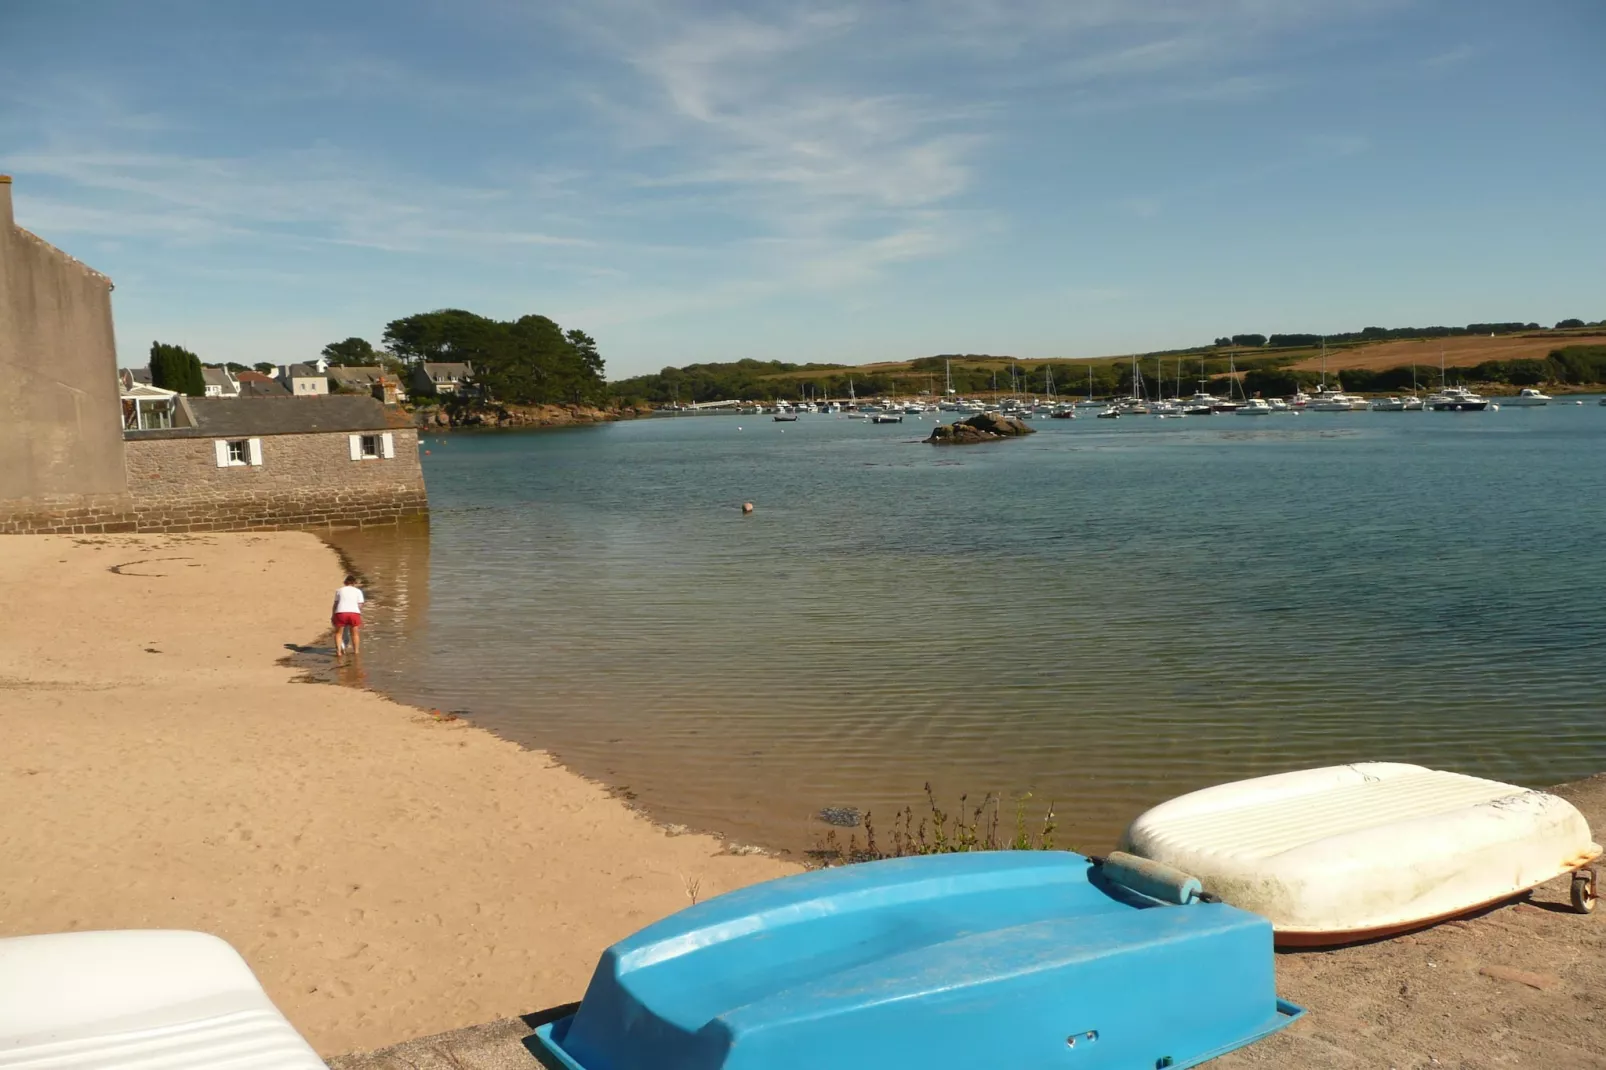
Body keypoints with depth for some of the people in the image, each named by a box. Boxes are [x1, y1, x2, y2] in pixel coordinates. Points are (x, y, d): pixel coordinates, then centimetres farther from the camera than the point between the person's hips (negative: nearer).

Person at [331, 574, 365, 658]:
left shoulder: (339, 590, 19)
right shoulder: (358, 591, 17)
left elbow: (335, 604, 14)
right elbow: (360, 606, 11)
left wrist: (332, 616, 22)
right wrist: (360, 619, 18)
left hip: (341, 612, 0)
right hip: (354, 613, 0)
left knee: (338, 633, 13)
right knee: (355, 633, 19)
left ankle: (339, 651, 1)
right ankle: (356, 650, 24)